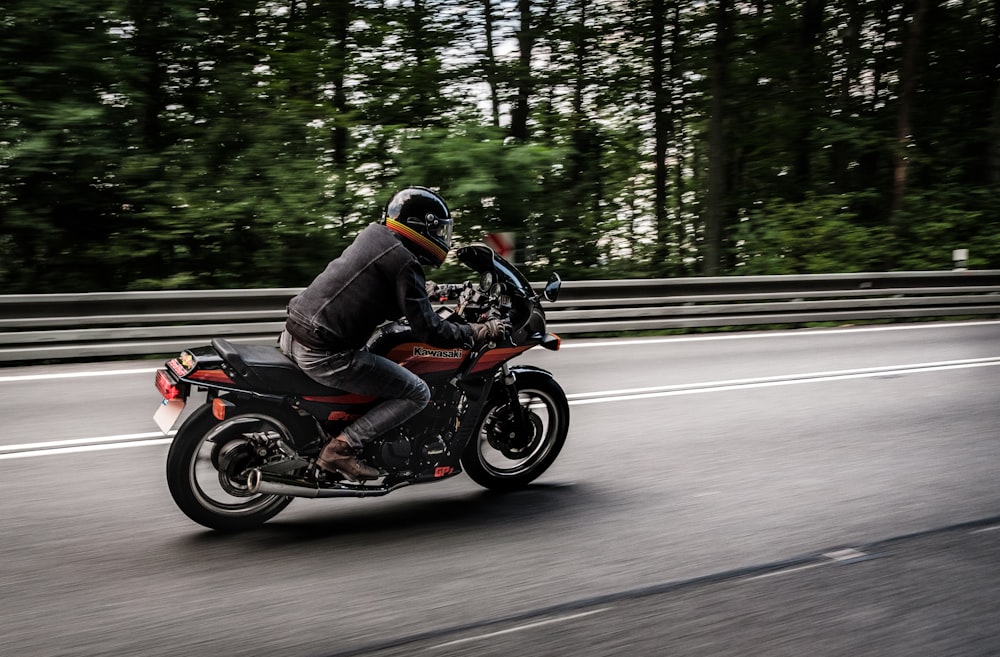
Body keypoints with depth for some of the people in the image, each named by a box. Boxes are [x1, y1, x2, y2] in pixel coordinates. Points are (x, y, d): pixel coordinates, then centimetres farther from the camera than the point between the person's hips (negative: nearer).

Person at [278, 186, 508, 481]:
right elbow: (428, 330, -14)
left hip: (293, 335, 9)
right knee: (417, 394, -2)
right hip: (325, 354, -9)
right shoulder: (405, 263, -12)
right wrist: (482, 332, -4)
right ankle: (342, 447, -7)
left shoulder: (374, 233, 13)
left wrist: (426, 289, 38)